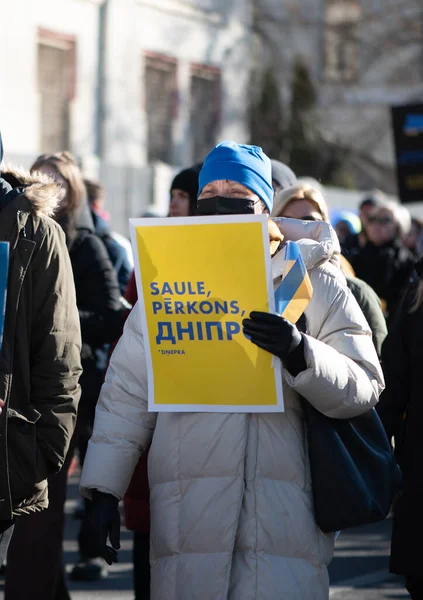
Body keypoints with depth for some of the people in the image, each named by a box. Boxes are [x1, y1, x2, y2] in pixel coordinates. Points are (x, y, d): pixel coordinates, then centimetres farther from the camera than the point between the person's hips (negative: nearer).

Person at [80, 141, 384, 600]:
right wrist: (104, 492, 6)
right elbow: (127, 394, 13)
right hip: (189, 507, 1)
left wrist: (301, 354, -17)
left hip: (286, 510, -1)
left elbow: (364, 388, 2)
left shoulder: (313, 278, 9)